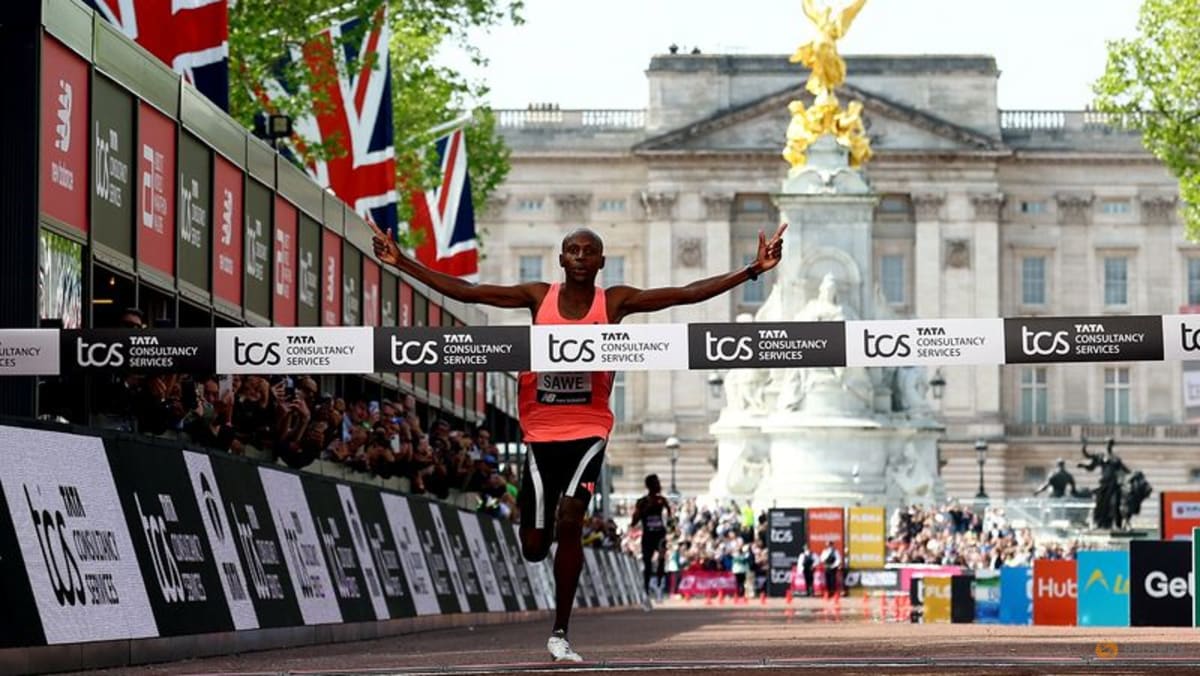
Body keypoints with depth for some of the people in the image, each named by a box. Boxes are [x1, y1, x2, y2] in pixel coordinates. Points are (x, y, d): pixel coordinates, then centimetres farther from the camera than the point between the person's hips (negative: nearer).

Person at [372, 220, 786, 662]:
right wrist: (401, 263, -7)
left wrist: (754, 270, -16)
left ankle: (560, 634, -8)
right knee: (534, 546, 0)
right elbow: (463, 291, -2)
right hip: (541, 434, 1)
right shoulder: (538, 297, 0)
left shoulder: (615, 302, -2)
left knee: (570, 519, -20)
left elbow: (688, 294, -8)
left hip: (589, 431, -1)